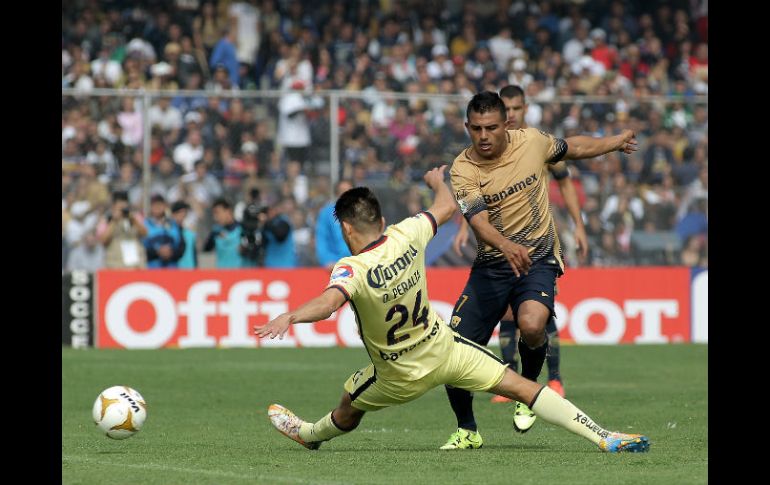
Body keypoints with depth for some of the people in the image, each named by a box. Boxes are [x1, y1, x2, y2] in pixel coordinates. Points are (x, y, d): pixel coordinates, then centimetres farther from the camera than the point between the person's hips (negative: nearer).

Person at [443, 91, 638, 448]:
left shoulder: (532, 142, -3)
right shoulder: (462, 170, -11)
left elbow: (573, 148, 19)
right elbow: (479, 222, -26)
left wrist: (618, 141, 35)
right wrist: (507, 246, -47)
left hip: (538, 259, -1)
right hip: (491, 265, 1)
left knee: (531, 325, -31)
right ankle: (466, 430, 16)